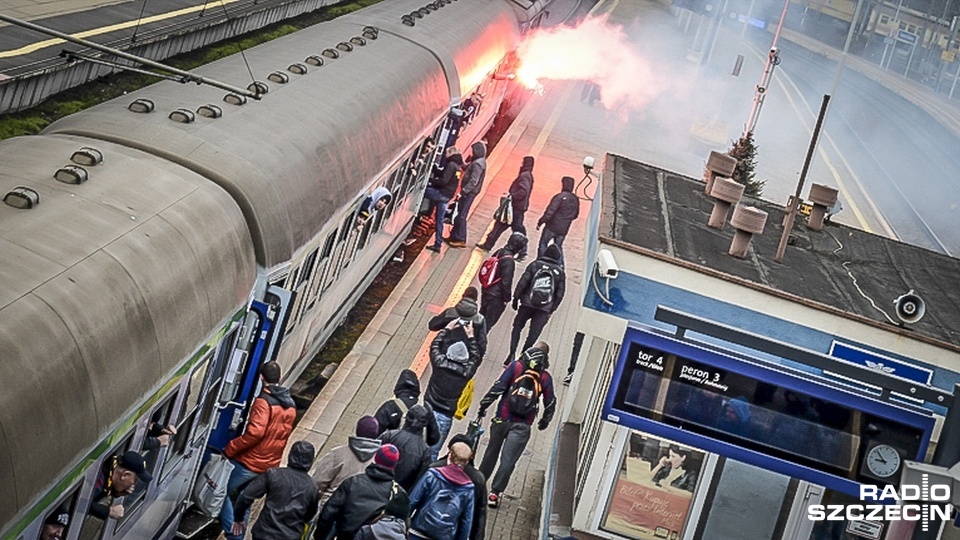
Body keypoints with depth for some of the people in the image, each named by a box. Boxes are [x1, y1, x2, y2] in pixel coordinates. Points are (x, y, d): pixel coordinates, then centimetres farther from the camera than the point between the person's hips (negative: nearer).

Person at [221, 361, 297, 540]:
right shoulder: (290, 405, 6)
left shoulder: (264, 402, -19)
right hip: (270, 465, 8)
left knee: (225, 492, 9)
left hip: (250, 462, -7)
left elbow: (254, 433, -27)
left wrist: (229, 449, -18)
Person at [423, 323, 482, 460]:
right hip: (445, 416, -1)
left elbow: (435, 345, 10)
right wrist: (470, 337, 15)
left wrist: (448, 329, 17)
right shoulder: (466, 372, -10)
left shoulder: (440, 362, -10)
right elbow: (476, 357, 10)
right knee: (433, 451, 6)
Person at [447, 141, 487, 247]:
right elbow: (468, 170, 19)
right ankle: (454, 236, 22)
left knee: (461, 216, -7)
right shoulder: (479, 161, 13)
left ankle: (461, 240, -5)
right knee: (459, 214, 15)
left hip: (469, 192, -10)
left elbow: (473, 181, -25)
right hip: (469, 192, 10)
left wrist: (463, 191, -25)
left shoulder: (478, 164, -20)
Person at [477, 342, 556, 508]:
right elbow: (550, 403, 8)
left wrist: (483, 405, 2)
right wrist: (544, 421, 24)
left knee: (491, 453, 17)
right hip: (522, 426, -1)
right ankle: (495, 492, -1)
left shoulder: (516, 366, -2)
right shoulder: (546, 377, 1)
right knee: (508, 460, 1)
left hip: (502, 419, 1)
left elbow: (498, 387, -6)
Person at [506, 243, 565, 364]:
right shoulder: (560, 272, 4)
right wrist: (552, 309, 10)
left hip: (527, 304, 0)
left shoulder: (535, 265, -1)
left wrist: (516, 298, 3)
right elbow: (560, 293, 4)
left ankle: (512, 354, 4)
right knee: (533, 334, 4)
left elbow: (522, 283, -5)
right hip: (544, 309, 0)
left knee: (517, 327, 14)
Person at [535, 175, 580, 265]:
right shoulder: (576, 200, 3)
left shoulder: (560, 197, -17)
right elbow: (575, 215, 13)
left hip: (552, 226, -6)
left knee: (543, 244, 7)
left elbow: (549, 212, -20)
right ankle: (560, 265, 12)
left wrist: (540, 222, -13)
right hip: (563, 229, 6)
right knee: (558, 246, 18)